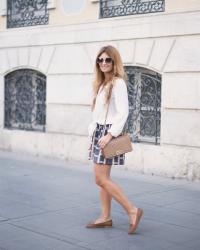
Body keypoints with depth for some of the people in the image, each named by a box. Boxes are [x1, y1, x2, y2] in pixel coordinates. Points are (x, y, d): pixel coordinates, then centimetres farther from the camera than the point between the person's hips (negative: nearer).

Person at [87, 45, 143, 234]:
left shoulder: (118, 83, -11)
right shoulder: (101, 84, 15)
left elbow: (123, 112, -19)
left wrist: (110, 135, -22)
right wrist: (93, 129, 8)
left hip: (108, 133, -9)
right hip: (98, 132, 9)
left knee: (101, 179, -10)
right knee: (102, 178, 10)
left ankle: (132, 210, -3)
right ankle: (105, 218, 17)